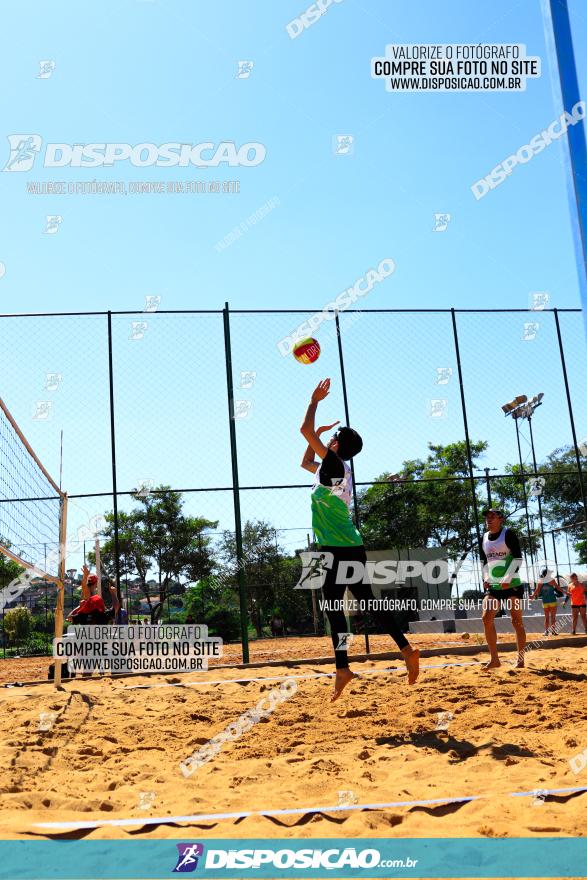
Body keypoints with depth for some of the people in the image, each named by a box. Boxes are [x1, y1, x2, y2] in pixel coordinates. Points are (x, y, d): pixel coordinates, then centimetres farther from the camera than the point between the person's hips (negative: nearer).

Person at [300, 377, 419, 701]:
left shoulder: (335, 464, -8)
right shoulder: (332, 468, 17)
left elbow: (304, 430, -14)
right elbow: (305, 462, 36)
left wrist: (315, 400, -1)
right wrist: (318, 434, 28)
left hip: (338, 550, -9)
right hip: (350, 548, 9)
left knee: (333, 607, -8)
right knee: (368, 602, 10)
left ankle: (342, 669, -11)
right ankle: (407, 649, 9)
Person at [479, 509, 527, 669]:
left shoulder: (508, 534, -7)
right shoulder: (484, 538, 12)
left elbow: (518, 557, -12)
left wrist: (508, 578, -19)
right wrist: (486, 578, 6)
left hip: (512, 584, -6)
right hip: (493, 586, 6)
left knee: (517, 621, -1)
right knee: (487, 617, -7)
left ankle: (520, 660, 7)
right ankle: (494, 659, -1)